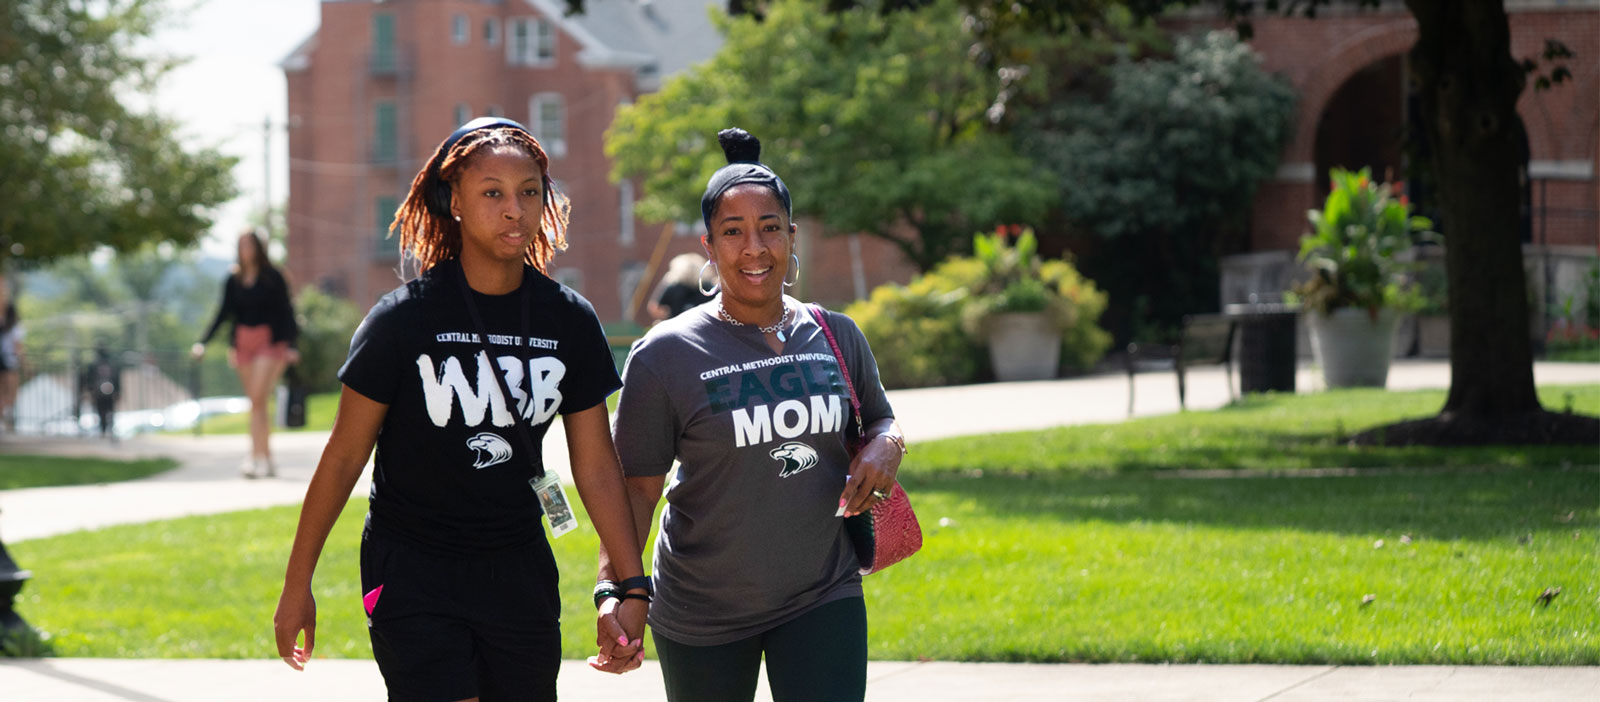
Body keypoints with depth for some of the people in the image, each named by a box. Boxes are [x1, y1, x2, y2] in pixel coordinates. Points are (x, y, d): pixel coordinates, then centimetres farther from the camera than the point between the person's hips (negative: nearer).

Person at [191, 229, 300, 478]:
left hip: (270, 341, -4)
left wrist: (290, 344, -11)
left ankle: (256, 457, -20)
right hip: (243, 343, 4)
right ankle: (268, 459, 13)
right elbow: (224, 313, 10)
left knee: (258, 399, -16)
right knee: (256, 403, 6)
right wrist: (203, 342, 2)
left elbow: (285, 311, -3)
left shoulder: (272, 277, -3)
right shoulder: (233, 280, 7)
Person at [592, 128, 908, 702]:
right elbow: (636, 484, -8)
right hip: (703, 611, -2)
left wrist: (886, 445, -4)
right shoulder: (666, 355, -7)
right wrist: (613, 589, -20)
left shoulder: (836, 337, 4)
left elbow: (879, 420, 20)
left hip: (824, 599, 2)